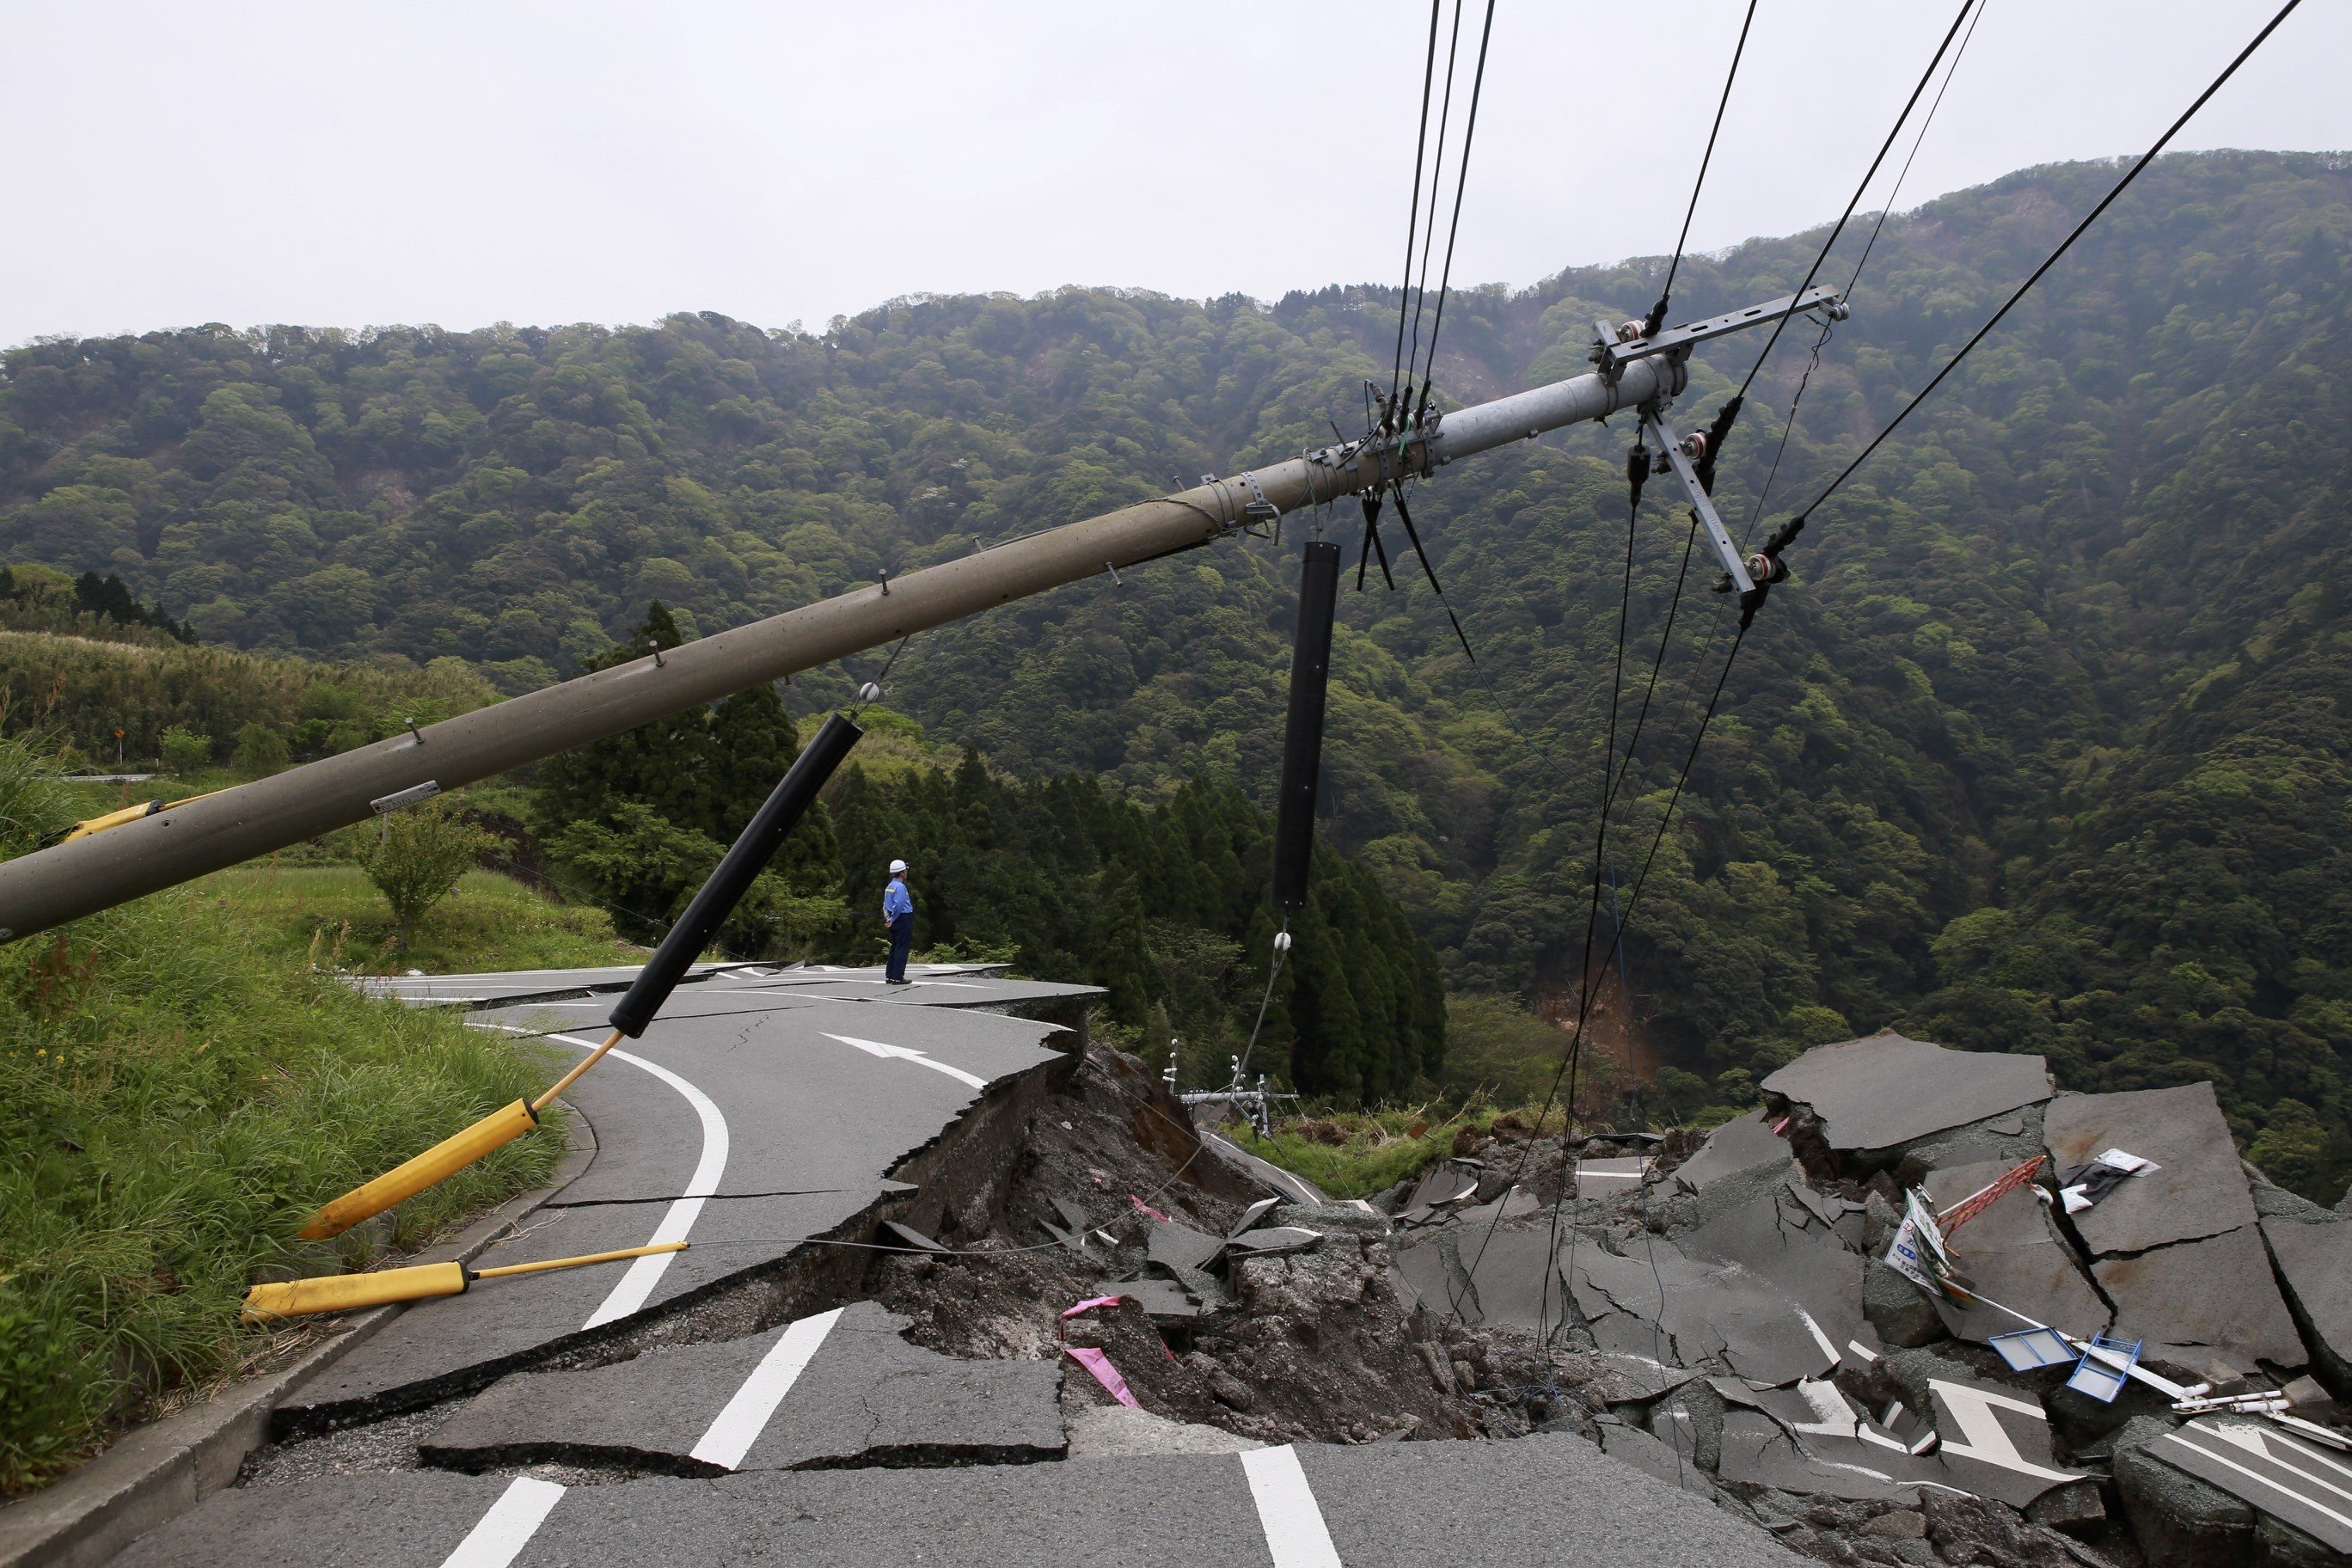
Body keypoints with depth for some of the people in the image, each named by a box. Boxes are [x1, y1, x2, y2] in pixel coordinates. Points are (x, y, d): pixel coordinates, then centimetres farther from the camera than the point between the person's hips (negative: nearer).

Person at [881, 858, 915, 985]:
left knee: (894, 948, 13)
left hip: (895, 921, 9)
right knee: (902, 948, -6)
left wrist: (888, 918, 11)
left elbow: (885, 904, 16)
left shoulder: (889, 886, 14)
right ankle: (898, 977, -7)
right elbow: (899, 905, -23)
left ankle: (889, 976, 15)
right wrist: (893, 919, -13)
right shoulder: (900, 886, -16)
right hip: (903, 919, -9)